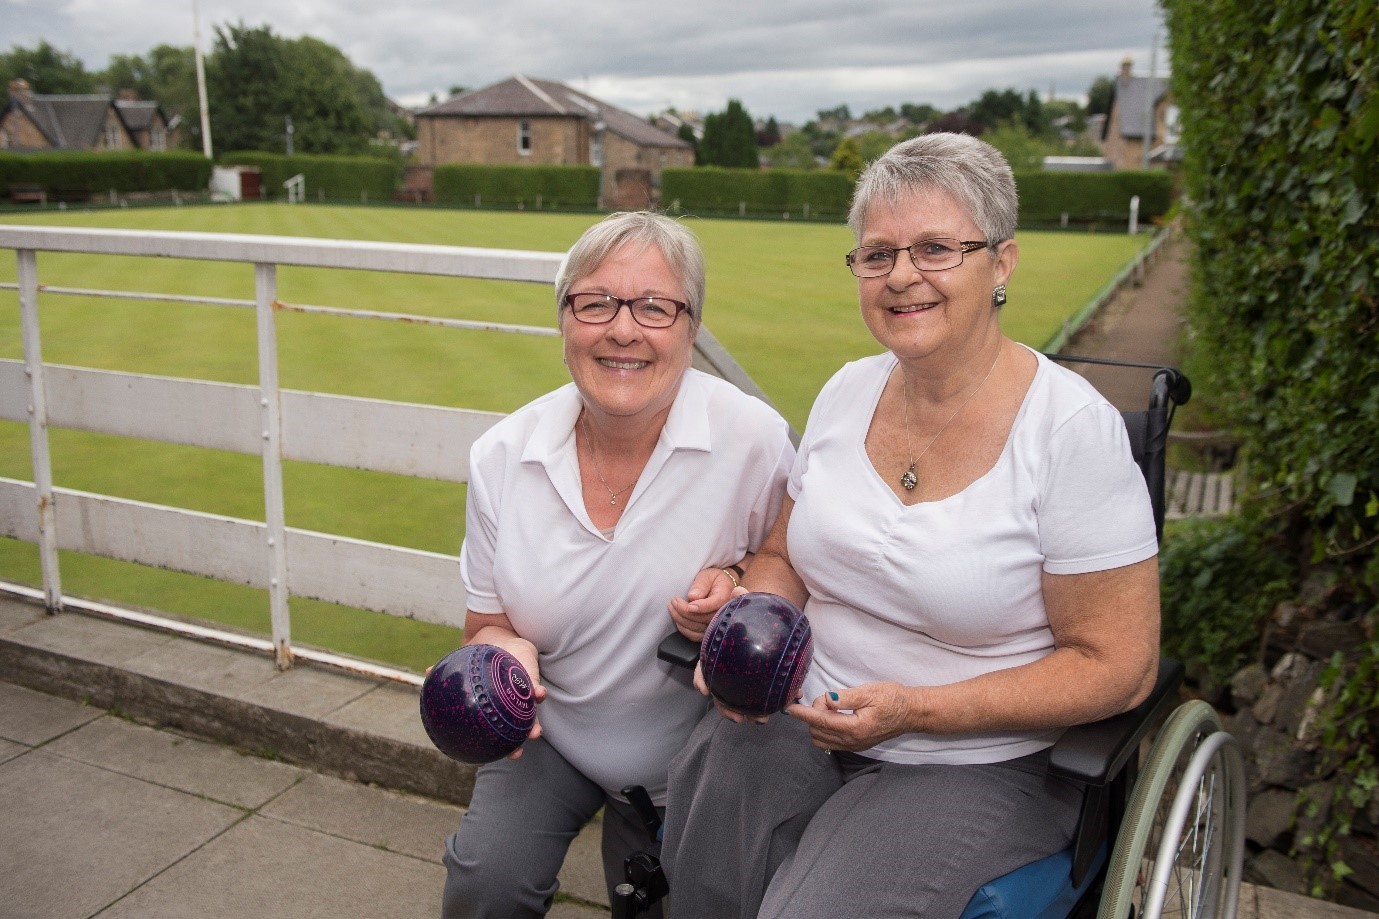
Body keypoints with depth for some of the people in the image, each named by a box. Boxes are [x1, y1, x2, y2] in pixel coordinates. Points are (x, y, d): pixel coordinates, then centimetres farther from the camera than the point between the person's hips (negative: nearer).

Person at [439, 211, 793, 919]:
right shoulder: (502, 456, -12)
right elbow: (486, 623, 0)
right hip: (549, 729, 1)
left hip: (690, 748, -1)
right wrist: (505, 648, -22)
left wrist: (746, 587, -25)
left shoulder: (754, 438, -21)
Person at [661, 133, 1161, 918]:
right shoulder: (848, 391, 3)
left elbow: (1118, 666, -11)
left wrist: (915, 710, -19)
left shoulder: (1074, 428, -14)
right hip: (796, 713, 4)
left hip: (971, 763, -4)